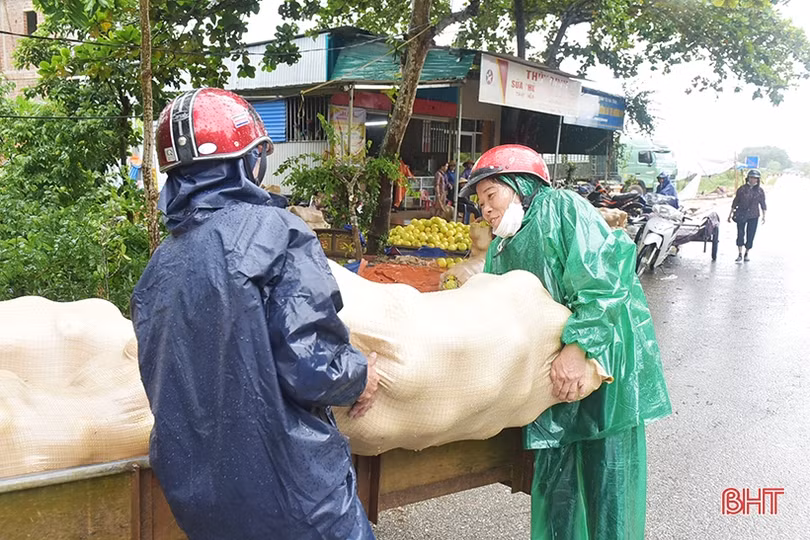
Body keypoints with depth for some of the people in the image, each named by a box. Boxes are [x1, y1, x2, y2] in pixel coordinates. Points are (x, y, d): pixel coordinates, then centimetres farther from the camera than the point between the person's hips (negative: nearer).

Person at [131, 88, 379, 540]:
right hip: (289, 490, -7)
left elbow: (162, 385, 11)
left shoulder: (159, 266, 3)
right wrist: (361, 376, -3)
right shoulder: (277, 232, -18)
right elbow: (311, 369, -24)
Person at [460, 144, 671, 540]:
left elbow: (602, 275, -19)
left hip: (605, 357, -6)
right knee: (555, 477, 10)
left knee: (607, 477, 1)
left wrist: (577, 345, -27)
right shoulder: (500, 249, 17)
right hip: (550, 376, 7)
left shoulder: (562, 208, -7)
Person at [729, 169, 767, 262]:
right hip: (741, 215, -1)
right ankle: (739, 254, -4)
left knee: (750, 235, 2)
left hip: (753, 216, 1)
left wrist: (764, 216, 2)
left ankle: (747, 254, 16)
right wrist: (730, 214, 6)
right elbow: (735, 202, 6)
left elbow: (763, 204, 9)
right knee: (740, 234, -8)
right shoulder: (742, 189, 1)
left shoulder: (760, 191, 4)